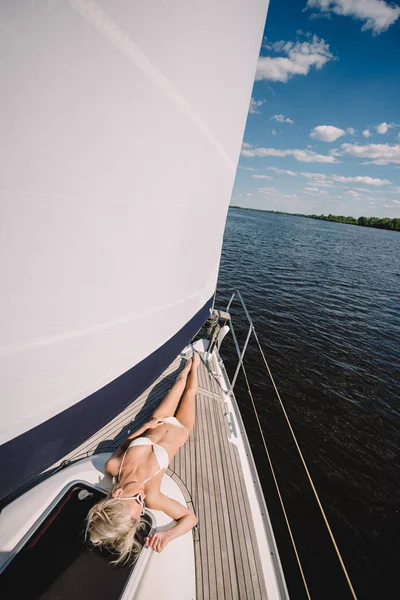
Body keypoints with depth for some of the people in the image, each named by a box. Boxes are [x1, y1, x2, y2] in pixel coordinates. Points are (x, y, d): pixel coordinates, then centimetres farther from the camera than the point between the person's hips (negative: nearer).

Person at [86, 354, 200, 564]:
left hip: (161, 425, 1)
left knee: (180, 385, 25)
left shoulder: (113, 466, -35)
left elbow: (124, 444, -15)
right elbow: (190, 517, -31)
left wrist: (145, 426, -21)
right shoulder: (151, 496, -39)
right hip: (179, 430, 0)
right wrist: (168, 535, -46)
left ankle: (191, 365, 60)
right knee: (189, 392, 22)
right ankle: (192, 365, 56)